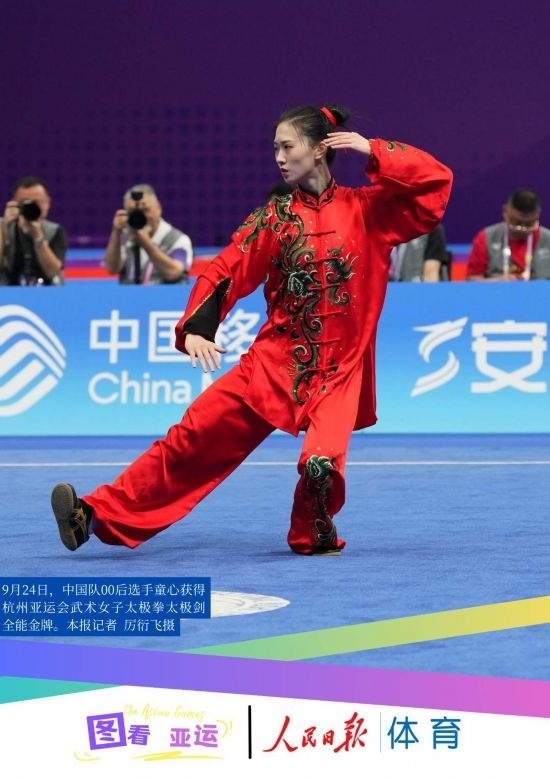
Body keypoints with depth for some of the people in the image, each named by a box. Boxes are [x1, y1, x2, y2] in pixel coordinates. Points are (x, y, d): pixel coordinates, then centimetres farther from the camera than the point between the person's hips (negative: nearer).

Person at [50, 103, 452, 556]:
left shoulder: (367, 209, 0)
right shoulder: (274, 218, 4)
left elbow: (437, 182, -4)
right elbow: (226, 272, -2)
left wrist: (374, 152, -10)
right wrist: (196, 328, -18)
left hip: (339, 371, -2)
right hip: (274, 361, 2)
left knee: (322, 463, -25)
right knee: (194, 436, -6)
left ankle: (315, 534, 8)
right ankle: (95, 514, -5)